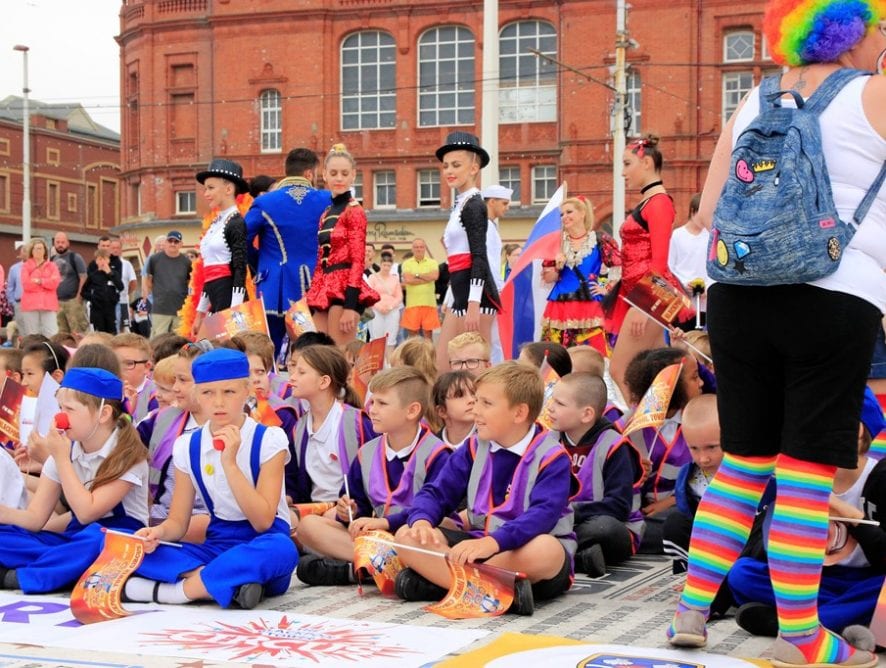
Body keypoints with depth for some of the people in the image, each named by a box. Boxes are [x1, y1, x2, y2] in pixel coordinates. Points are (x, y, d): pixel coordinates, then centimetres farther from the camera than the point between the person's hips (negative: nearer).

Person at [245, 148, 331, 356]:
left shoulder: (264, 203, -4)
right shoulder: (327, 201, 0)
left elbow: (241, 242, -4)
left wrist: (260, 265, 12)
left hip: (275, 292, -1)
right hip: (315, 290, 1)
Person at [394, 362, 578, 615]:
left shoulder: (551, 458, -11)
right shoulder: (474, 449, 8)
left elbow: (542, 515, -26)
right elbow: (436, 493, 6)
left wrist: (493, 542, -43)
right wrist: (422, 520, -20)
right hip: (479, 544, 6)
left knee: (545, 549, -41)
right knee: (407, 537, -15)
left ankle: (439, 579, -31)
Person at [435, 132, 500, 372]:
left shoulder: (474, 205, -8)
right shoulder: (461, 205, 19)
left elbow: (479, 258, -16)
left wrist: (473, 305, -22)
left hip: (475, 296, -10)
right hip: (460, 296, 10)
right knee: (441, 369, 7)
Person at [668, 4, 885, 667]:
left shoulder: (754, 104, 14)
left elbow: (708, 216, 12)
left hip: (739, 294, 5)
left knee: (743, 462, 15)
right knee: (808, 471, 1)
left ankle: (691, 610, 16)